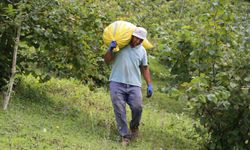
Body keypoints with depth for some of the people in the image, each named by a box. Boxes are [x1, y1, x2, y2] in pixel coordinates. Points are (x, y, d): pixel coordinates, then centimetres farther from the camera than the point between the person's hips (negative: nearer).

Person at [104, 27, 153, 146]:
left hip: (134, 85, 2)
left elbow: (145, 68, 21)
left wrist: (149, 85, 15)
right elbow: (107, 61, 6)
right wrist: (111, 49, -12)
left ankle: (134, 127, 18)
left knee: (137, 108, -11)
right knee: (119, 111, -5)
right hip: (117, 84, -2)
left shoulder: (142, 51, 12)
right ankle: (125, 136, 4)